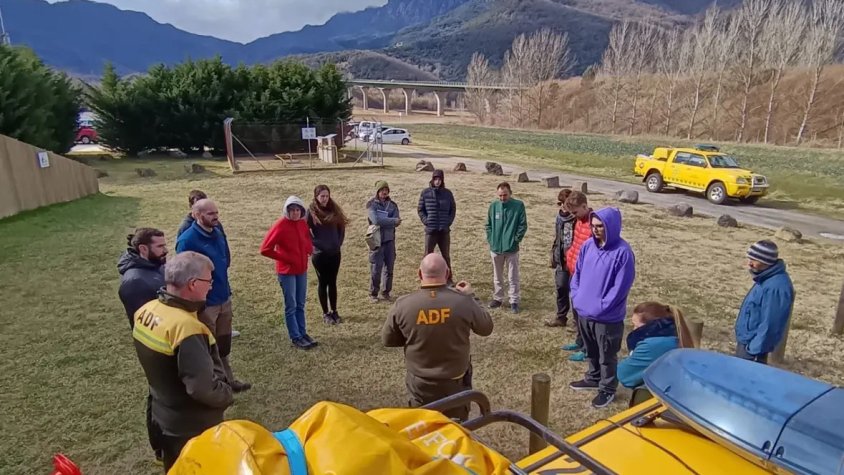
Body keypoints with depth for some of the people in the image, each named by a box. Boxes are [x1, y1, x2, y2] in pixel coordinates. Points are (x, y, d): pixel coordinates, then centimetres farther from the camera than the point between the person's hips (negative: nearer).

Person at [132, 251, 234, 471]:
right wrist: (227, 395, -15)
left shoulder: (145, 311, -6)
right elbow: (204, 389, -33)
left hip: (163, 420, 8)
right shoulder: (186, 327, -33)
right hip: (193, 429, -8)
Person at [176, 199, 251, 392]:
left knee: (223, 346, 21)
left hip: (224, 299, 7)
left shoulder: (217, 233, 3)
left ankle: (228, 381, 36)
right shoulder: (187, 240, -20)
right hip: (205, 304, -7)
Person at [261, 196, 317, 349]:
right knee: (291, 306, 3)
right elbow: (265, 249, -20)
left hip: (302, 269, 6)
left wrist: (309, 249, 3)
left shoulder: (303, 223, 2)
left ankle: (302, 333, 26)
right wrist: (285, 258, -14)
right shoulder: (280, 225, -18)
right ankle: (295, 338, 13)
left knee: (300, 305, 15)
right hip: (287, 271, -6)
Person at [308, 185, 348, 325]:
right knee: (322, 283, 7)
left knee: (332, 282, 13)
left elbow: (341, 227, 13)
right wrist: (315, 244, -12)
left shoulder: (334, 210, 5)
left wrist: (339, 243, 4)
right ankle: (326, 313, 17)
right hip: (320, 254, -4)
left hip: (335, 253, 4)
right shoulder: (311, 212, -9)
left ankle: (334, 311, 23)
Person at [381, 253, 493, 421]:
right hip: (455, 383, 0)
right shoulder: (463, 302, -20)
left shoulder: (402, 305, -18)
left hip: (420, 384, 1)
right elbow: (486, 328, -2)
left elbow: (387, 340, -3)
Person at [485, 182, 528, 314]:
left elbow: (523, 225, -6)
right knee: (497, 276, 16)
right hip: (495, 247, 3)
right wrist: (490, 240, 1)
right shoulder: (493, 206, 1)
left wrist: (515, 240, -10)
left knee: (513, 277, 4)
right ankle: (498, 298, 29)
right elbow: (488, 225, 9)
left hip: (511, 248, -3)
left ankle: (514, 301, 14)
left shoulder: (518, 205, -8)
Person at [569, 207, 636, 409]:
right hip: (583, 312, 6)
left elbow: (620, 287, -18)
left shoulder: (623, 252, -19)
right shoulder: (588, 245, 0)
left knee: (607, 356, 11)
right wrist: (577, 297, -1)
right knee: (591, 351, 24)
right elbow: (577, 273, 9)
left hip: (607, 317, -6)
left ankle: (607, 389, 29)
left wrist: (600, 307, -17)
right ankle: (593, 378, 45)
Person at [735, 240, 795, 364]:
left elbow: (769, 324, -26)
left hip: (752, 345, -10)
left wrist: (755, 349, -22)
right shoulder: (766, 279, 6)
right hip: (745, 340, 10)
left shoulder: (776, 286, -26)